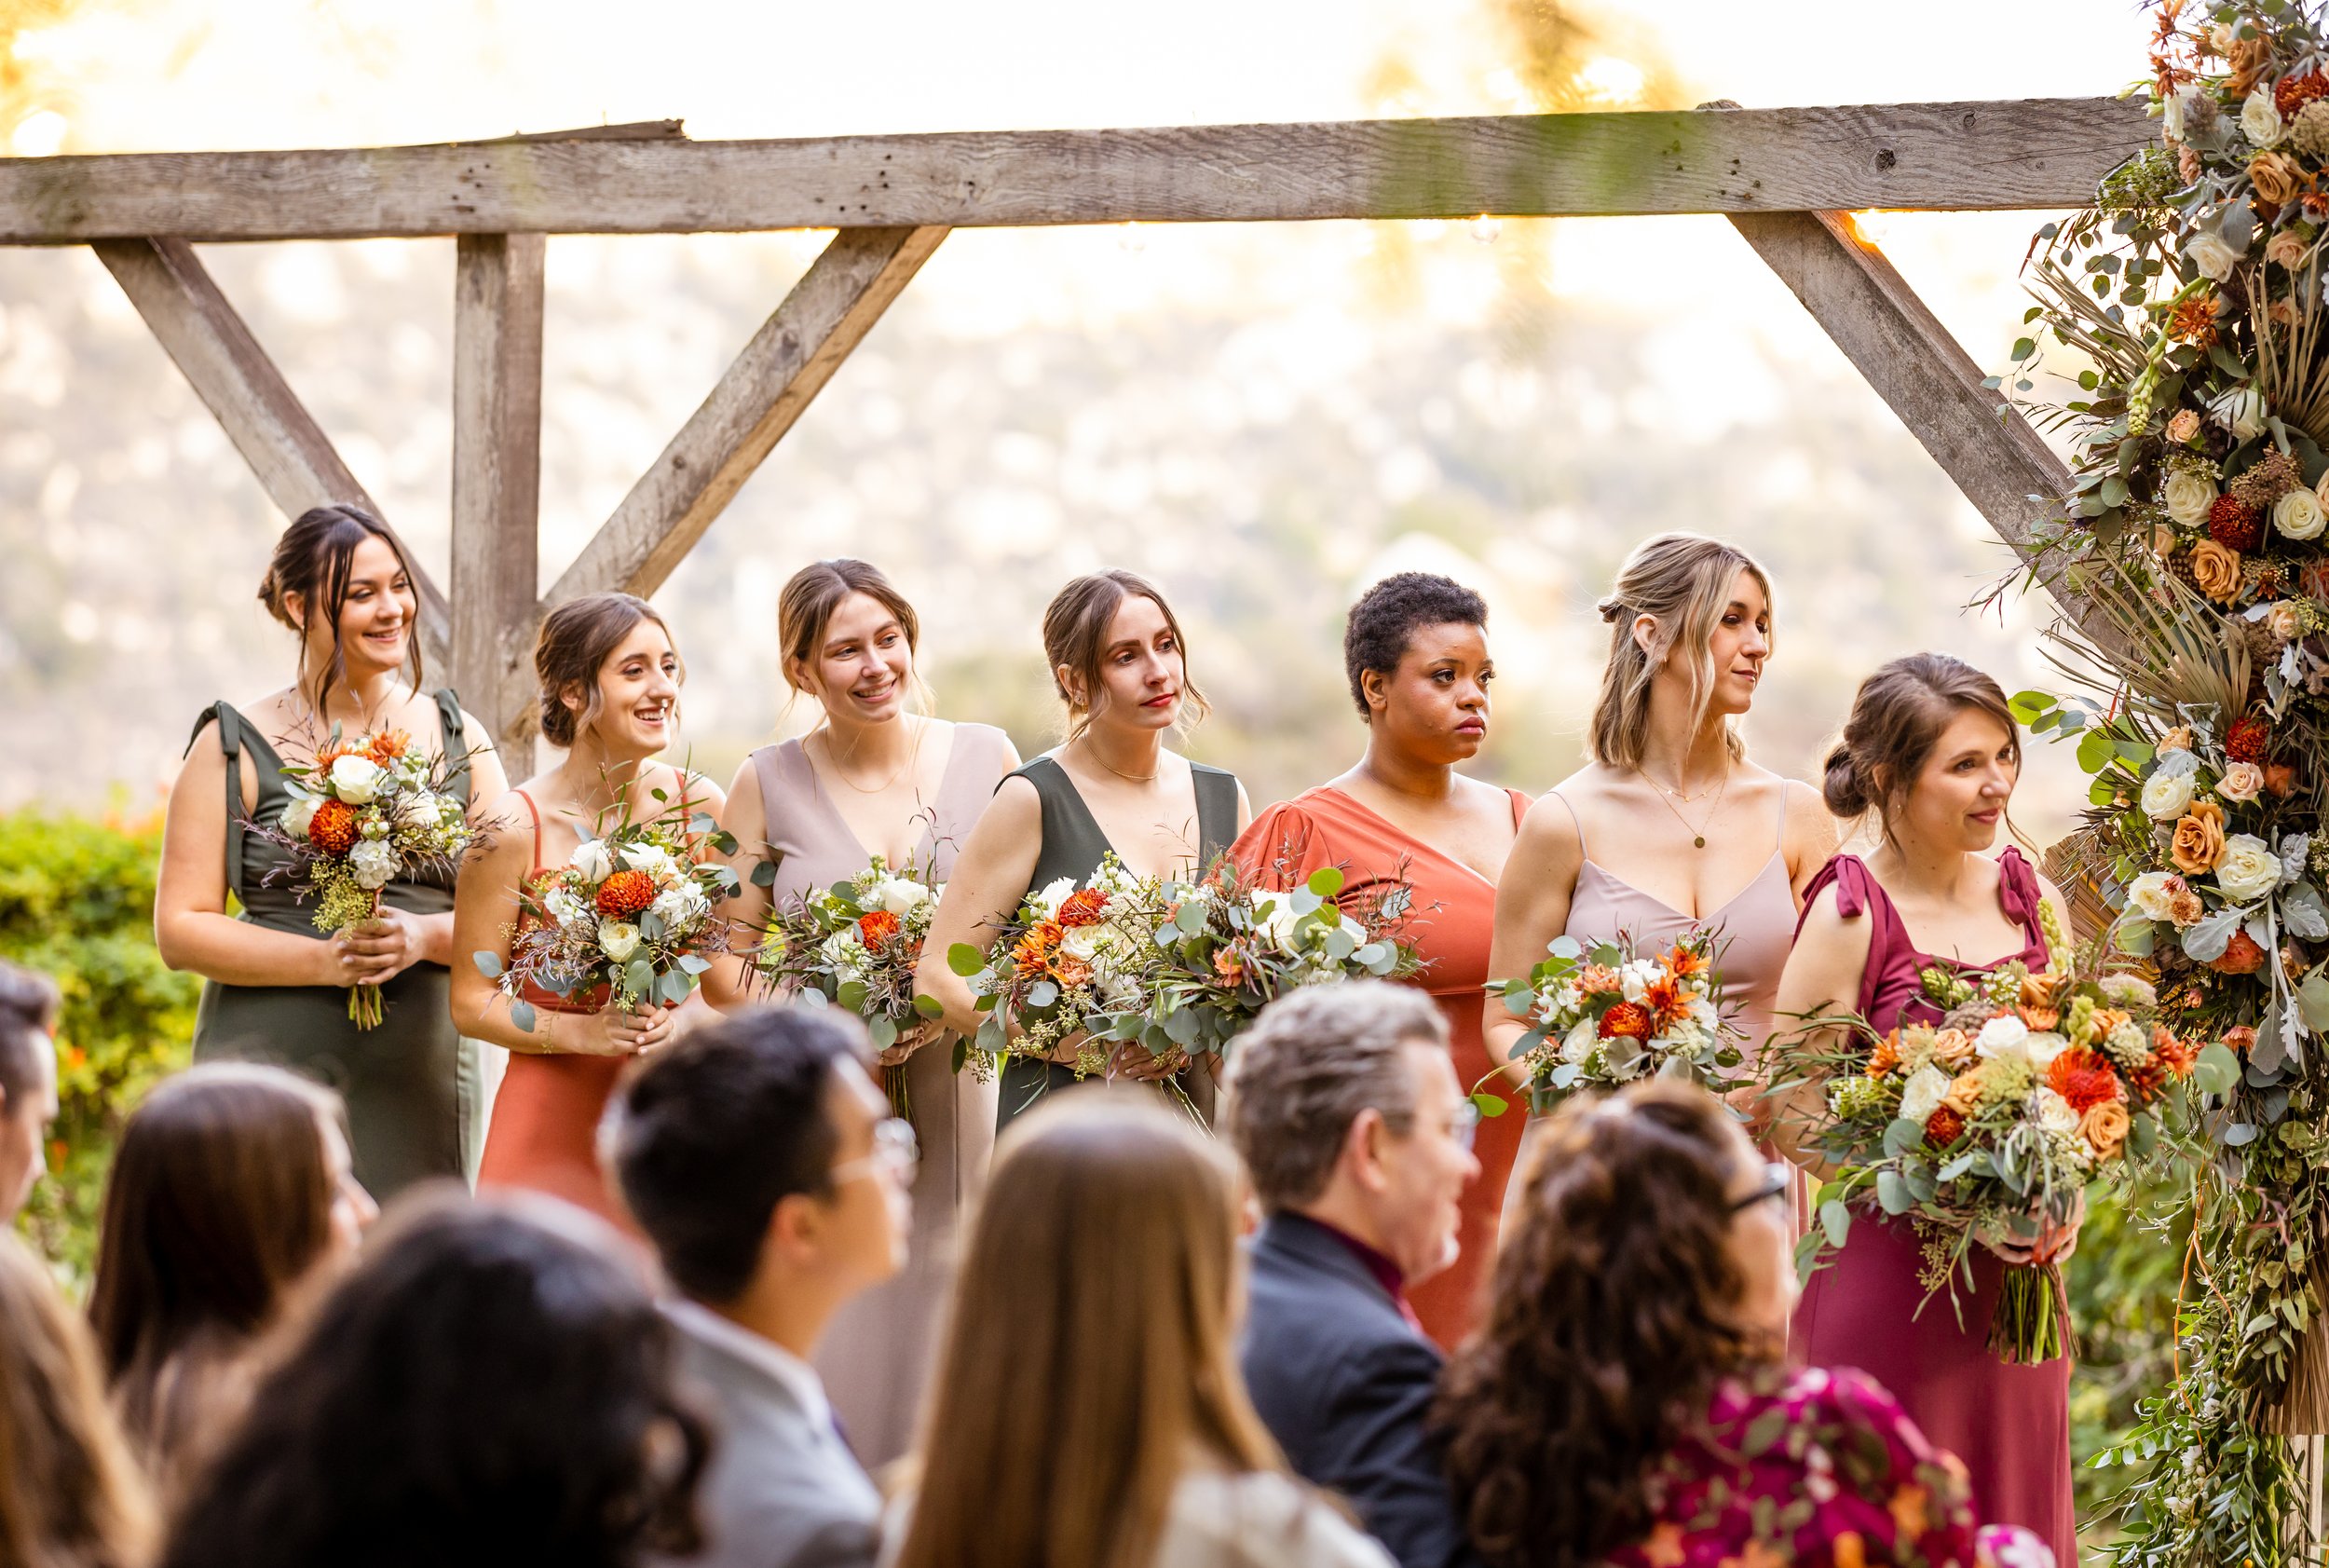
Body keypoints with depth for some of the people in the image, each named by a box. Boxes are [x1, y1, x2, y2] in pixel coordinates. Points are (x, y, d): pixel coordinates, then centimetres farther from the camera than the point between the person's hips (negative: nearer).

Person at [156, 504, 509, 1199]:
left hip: (422, 1075, 3)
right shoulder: (236, 747, 2)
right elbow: (179, 929, -2)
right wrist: (326, 959, -14)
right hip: (274, 1064, -3)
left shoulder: (457, 736, 11)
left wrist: (422, 938, -13)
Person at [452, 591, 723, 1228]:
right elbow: (472, 1001, -4)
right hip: (554, 1122, -3)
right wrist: (585, 1033, -17)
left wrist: (684, 1021, -8)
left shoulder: (699, 805, 0)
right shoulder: (517, 828, -10)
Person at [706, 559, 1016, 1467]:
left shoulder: (985, 759, 5)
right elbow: (721, 958, 4)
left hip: (958, 1096, 1)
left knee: (943, 1343, 0)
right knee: (827, 1348, -3)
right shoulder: (769, 786, 3)